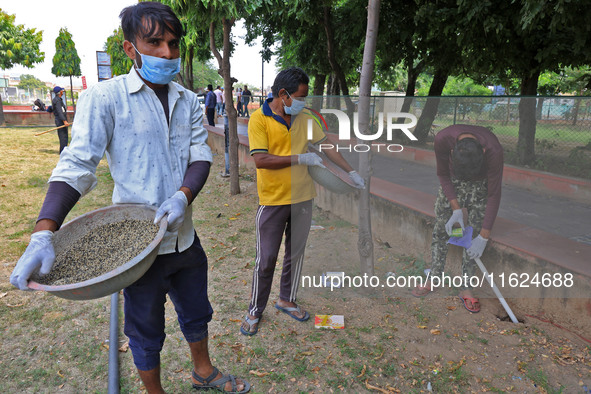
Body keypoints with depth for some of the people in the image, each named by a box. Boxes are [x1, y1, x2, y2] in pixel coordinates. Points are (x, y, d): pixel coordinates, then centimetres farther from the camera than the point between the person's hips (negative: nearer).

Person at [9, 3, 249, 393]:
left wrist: (183, 196, -22)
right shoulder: (105, 98, -12)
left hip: (185, 235, 5)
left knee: (196, 313, 24)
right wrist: (43, 234, -27)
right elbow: (76, 166, -16)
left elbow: (201, 155, -2)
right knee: (146, 330, 15)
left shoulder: (189, 101, 4)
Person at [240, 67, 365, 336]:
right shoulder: (259, 118, -11)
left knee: (296, 253, 16)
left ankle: (287, 300, 36)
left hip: (302, 197, 5)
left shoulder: (304, 117, 5)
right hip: (273, 200, -5)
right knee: (266, 259, 4)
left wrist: (351, 172, 10)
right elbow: (260, 160, -20)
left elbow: (325, 145, 12)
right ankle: (255, 311, 22)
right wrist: (300, 158, -18)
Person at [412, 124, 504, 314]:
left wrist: (484, 237, -22)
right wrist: (456, 209, -18)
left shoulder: (493, 150, -37)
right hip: (452, 184, 1)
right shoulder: (443, 138, -34)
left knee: (474, 233, -4)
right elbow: (443, 174, -14)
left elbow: (494, 195, -26)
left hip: (481, 186, -1)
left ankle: (466, 289, 10)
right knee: (440, 229, 1)